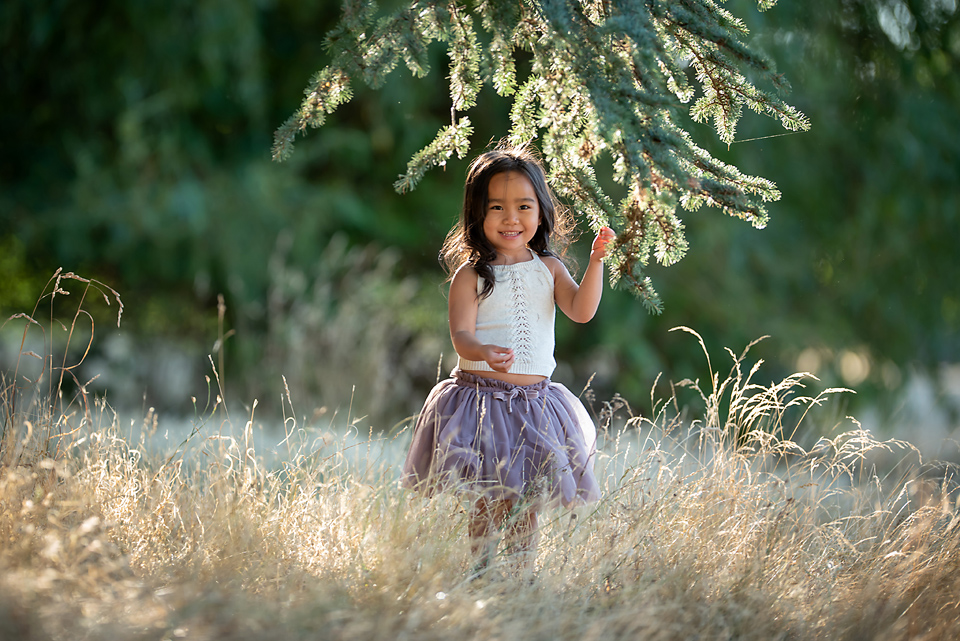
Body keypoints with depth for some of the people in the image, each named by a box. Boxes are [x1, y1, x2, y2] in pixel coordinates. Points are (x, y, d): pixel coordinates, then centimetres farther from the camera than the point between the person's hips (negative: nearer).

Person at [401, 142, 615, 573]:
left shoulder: (547, 268, 8)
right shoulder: (471, 274, -3)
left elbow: (581, 310, -5)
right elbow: (460, 335, -11)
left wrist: (596, 262, -17)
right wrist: (483, 353, -33)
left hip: (536, 399, 3)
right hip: (482, 392, -3)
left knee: (528, 503, 4)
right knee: (492, 502, -4)